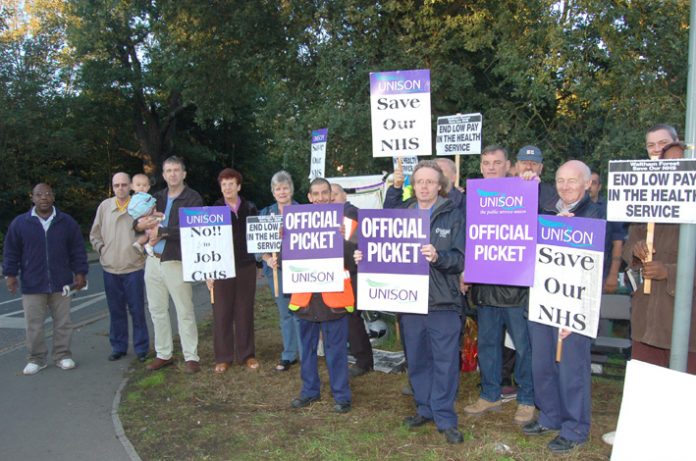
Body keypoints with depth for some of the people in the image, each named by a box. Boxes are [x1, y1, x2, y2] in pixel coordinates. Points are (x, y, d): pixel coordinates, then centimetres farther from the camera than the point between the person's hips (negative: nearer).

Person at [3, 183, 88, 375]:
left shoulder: (67, 222, 2)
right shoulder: (19, 223, 1)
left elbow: (78, 250, 5)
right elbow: (11, 252, 6)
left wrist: (80, 273, 1)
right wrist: (10, 274, 0)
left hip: (61, 284, 1)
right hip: (32, 286, 0)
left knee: (63, 322, 8)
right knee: (33, 324, 5)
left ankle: (62, 355, 21)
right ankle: (36, 359, 20)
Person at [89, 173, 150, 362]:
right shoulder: (104, 206, 5)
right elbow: (94, 234, 12)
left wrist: (141, 248, -11)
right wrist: (102, 249, 2)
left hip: (134, 268, -3)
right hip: (110, 268, 3)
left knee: (137, 310, 3)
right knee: (116, 311, 12)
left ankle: (141, 348, 14)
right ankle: (118, 347, 25)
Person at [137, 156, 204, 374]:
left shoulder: (193, 198, -6)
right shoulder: (157, 197, 12)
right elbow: (136, 222, 11)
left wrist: (161, 231, -17)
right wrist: (141, 224, -12)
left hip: (177, 262, -6)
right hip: (153, 260, 6)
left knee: (185, 312, -1)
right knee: (157, 309, 13)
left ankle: (191, 357, 10)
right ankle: (163, 354, 25)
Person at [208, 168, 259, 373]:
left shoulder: (250, 208, 6)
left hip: (246, 266, 1)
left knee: (245, 311, 7)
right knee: (222, 312, 2)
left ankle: (246, 354, 18)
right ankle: (223, 357, 12)